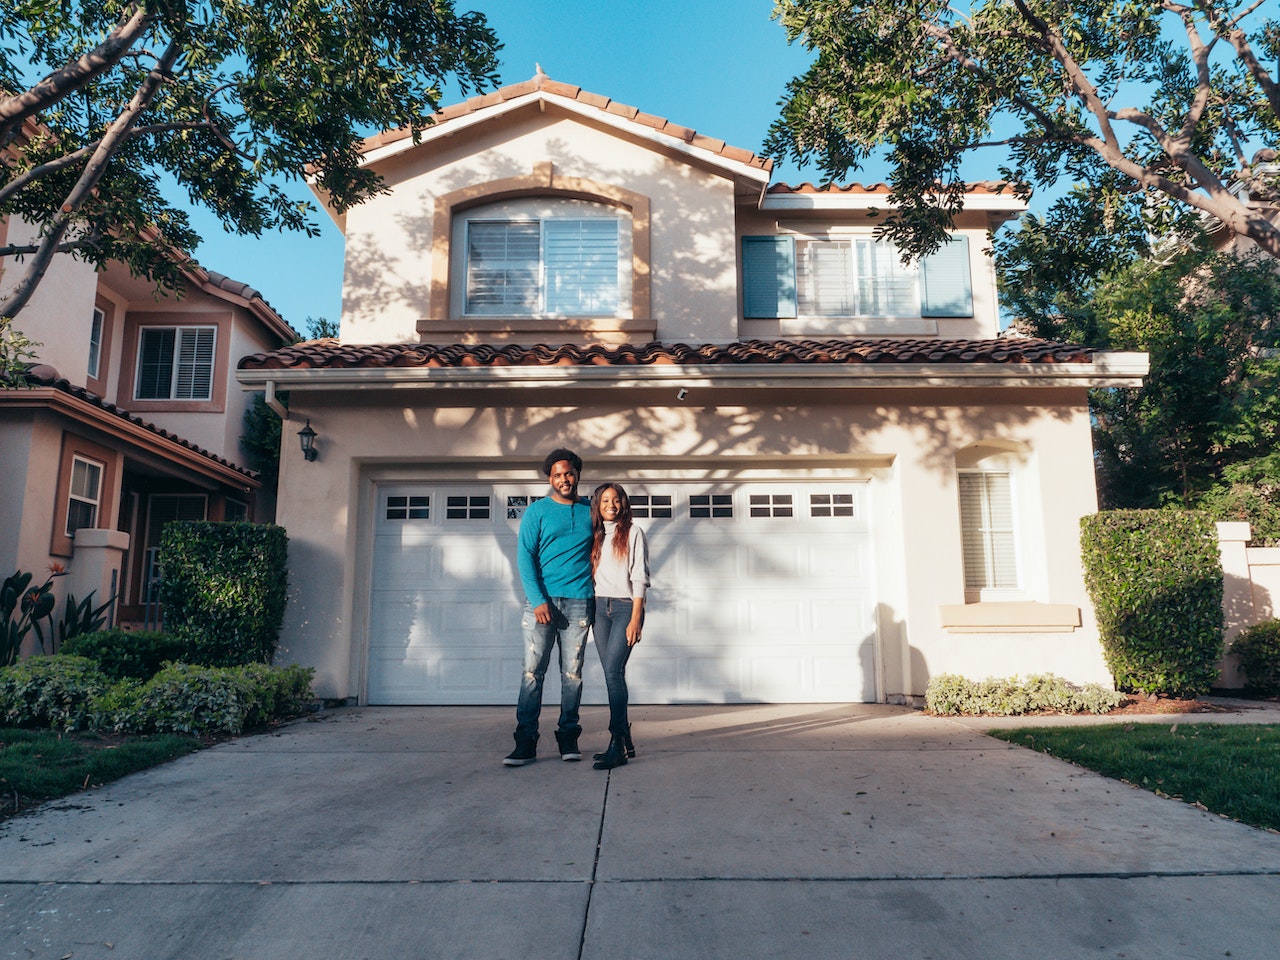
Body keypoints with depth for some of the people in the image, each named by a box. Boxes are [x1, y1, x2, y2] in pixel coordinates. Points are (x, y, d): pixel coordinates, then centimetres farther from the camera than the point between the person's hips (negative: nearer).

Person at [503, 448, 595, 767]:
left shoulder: (590, 513, 14)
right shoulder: (537, 510, 5)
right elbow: (524, 555, -2)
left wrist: (599, 596, 5)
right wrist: (538, 600, -13)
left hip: (579, 603, 2)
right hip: (542, 600, -2)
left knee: (572, 672, 4)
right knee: (533, 671, -3)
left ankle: (568, 737, 13)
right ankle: (526, 741, 1)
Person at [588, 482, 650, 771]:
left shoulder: (633, 533, 1)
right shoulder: (595, 536, 15)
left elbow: (639, 578, -5)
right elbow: (589, 574, 16)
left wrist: (636, 619, -13)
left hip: (625, 606, -5)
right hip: (600, 607, 5)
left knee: (613, 671, -17)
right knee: (612, 674, 4)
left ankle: (618, 743, -15)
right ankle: (625, 742, 12)